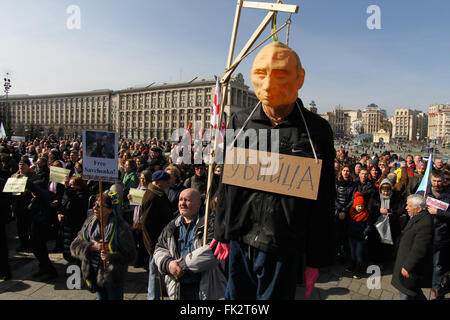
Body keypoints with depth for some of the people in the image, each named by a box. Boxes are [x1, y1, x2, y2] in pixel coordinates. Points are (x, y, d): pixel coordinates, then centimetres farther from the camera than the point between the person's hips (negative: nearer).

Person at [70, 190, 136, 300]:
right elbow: (74, 247, -4)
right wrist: (92, 247, -21)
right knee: (101, 297, 24)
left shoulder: (121, 227, -20)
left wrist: (111, 256, -33)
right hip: (94, 275, 5)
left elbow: (130, 255, -19)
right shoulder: (89, 223, -3)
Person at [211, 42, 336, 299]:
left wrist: (316, 259, 0)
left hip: (284, 248, -3)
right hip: (240, 242, 3)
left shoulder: (317, 130, -7)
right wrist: (223, 232, 11)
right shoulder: (240, 121, 1)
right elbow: (227, 181, 8)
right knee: (236, 296, 19)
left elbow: (324, 200, -3)